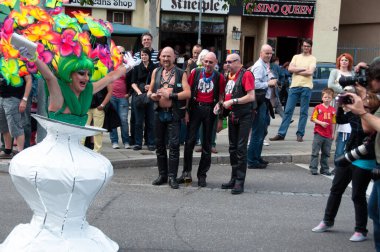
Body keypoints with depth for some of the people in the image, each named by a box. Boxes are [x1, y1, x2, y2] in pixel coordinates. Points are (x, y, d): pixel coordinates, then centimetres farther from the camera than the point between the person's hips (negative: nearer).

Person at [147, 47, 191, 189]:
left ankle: (172, 177, -5)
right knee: (160, 144, 10)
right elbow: (150, 90, 17)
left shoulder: (181, 74, 0)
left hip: (173, 113, -4)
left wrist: (171, 95, -16)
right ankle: (162, 175, 19)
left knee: (174, 144, -10)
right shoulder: (156, 72, 12)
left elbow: (187, 93, -9)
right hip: (159, 112, 4)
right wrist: (151, 95, -5)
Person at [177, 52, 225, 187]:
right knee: (190, 140, -1)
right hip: (195, 108, 0)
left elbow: (220, 97, 4)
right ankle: (186, 173, 10)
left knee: (207, 144, 6)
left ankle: (202, 175, 14)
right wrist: (186, 111, -2)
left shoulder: (219, 77, 1)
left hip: (210, 110, 0)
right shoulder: (195, 73, 3)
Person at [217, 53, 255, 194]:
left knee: (241, 149, -8)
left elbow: (251, 96, -18)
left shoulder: (246, 75, -10)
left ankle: (240, 182, -5)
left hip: (244, 117, -8)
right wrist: (221, 104, 6)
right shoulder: (229, 76, 14)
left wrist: (233, 101, -18)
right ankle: (234, 179, 21)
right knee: (232, 148, 12)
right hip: (232, 116, 8)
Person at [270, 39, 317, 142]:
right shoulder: (296, 57, 15)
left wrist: (297, 71, -3)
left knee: (303, 112, 1)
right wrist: (303, 69, -5)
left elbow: (310, 72, -9)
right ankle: (281, 134, 0)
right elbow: (290, 68, 0)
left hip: (306, 87, -2)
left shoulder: (312, 59, 6)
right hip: (294, 86, 2)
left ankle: (300, 134, 7)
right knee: (288, 110, 0)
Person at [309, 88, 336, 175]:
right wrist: (321, 123, -17)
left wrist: (333, 133, 9)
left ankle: (324, 169, 19)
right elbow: (313, 119, -3)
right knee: (315, 152, 0)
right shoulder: (318, 107, -2)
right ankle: (313, 169, 4)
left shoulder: (333, 110, 6)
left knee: (326, 153, 11)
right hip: (319, 133, -3)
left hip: (328, 135, 3)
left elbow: (333, 122, 10)